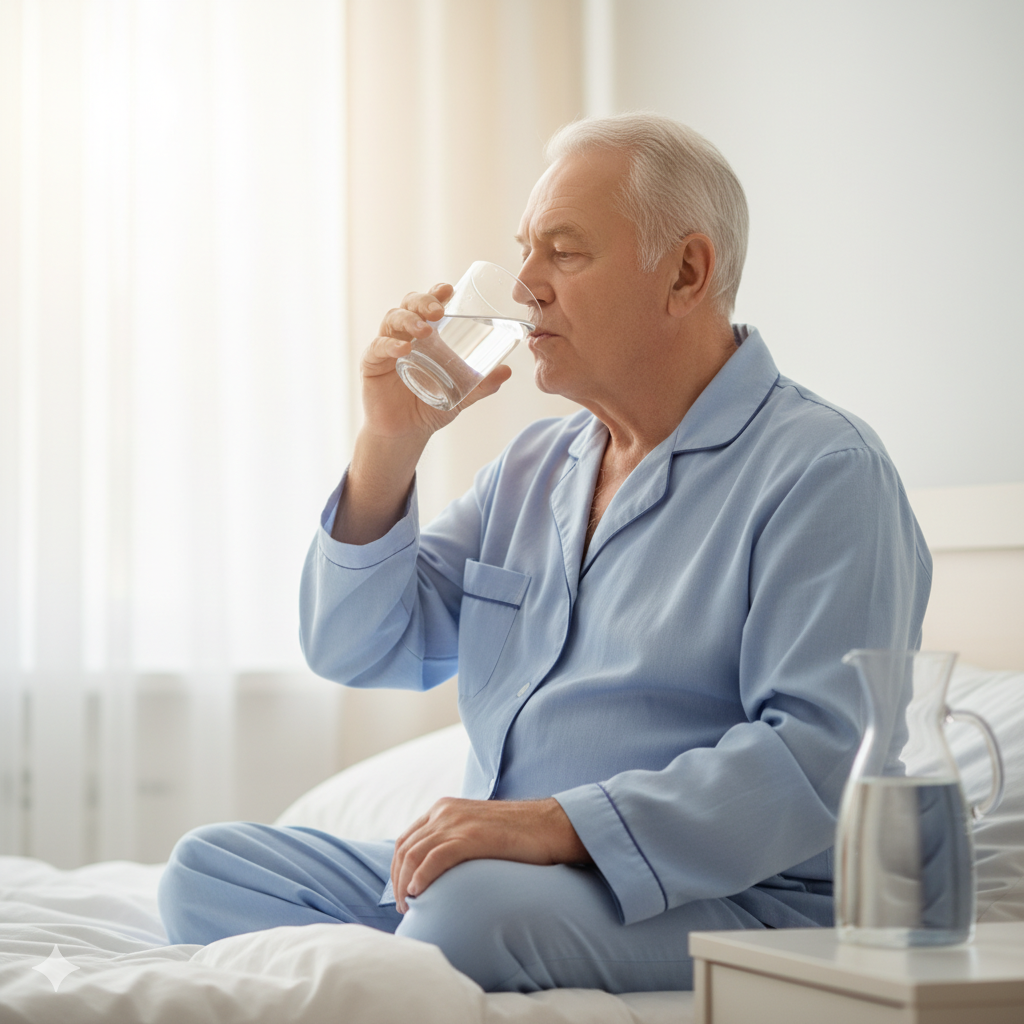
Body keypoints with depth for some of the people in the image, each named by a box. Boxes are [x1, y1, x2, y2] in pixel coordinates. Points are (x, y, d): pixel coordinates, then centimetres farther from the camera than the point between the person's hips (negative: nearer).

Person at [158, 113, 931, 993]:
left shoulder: (822, 472, -8)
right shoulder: (535, 467, 18)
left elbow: (823, 753, -20)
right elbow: (356, 650, 16)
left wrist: (563, 824, -28)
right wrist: (390, 443, 3)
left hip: (727, 902, -8)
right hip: (487, 875, 8)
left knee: (471, 907, -36)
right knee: (210, 869, -7)